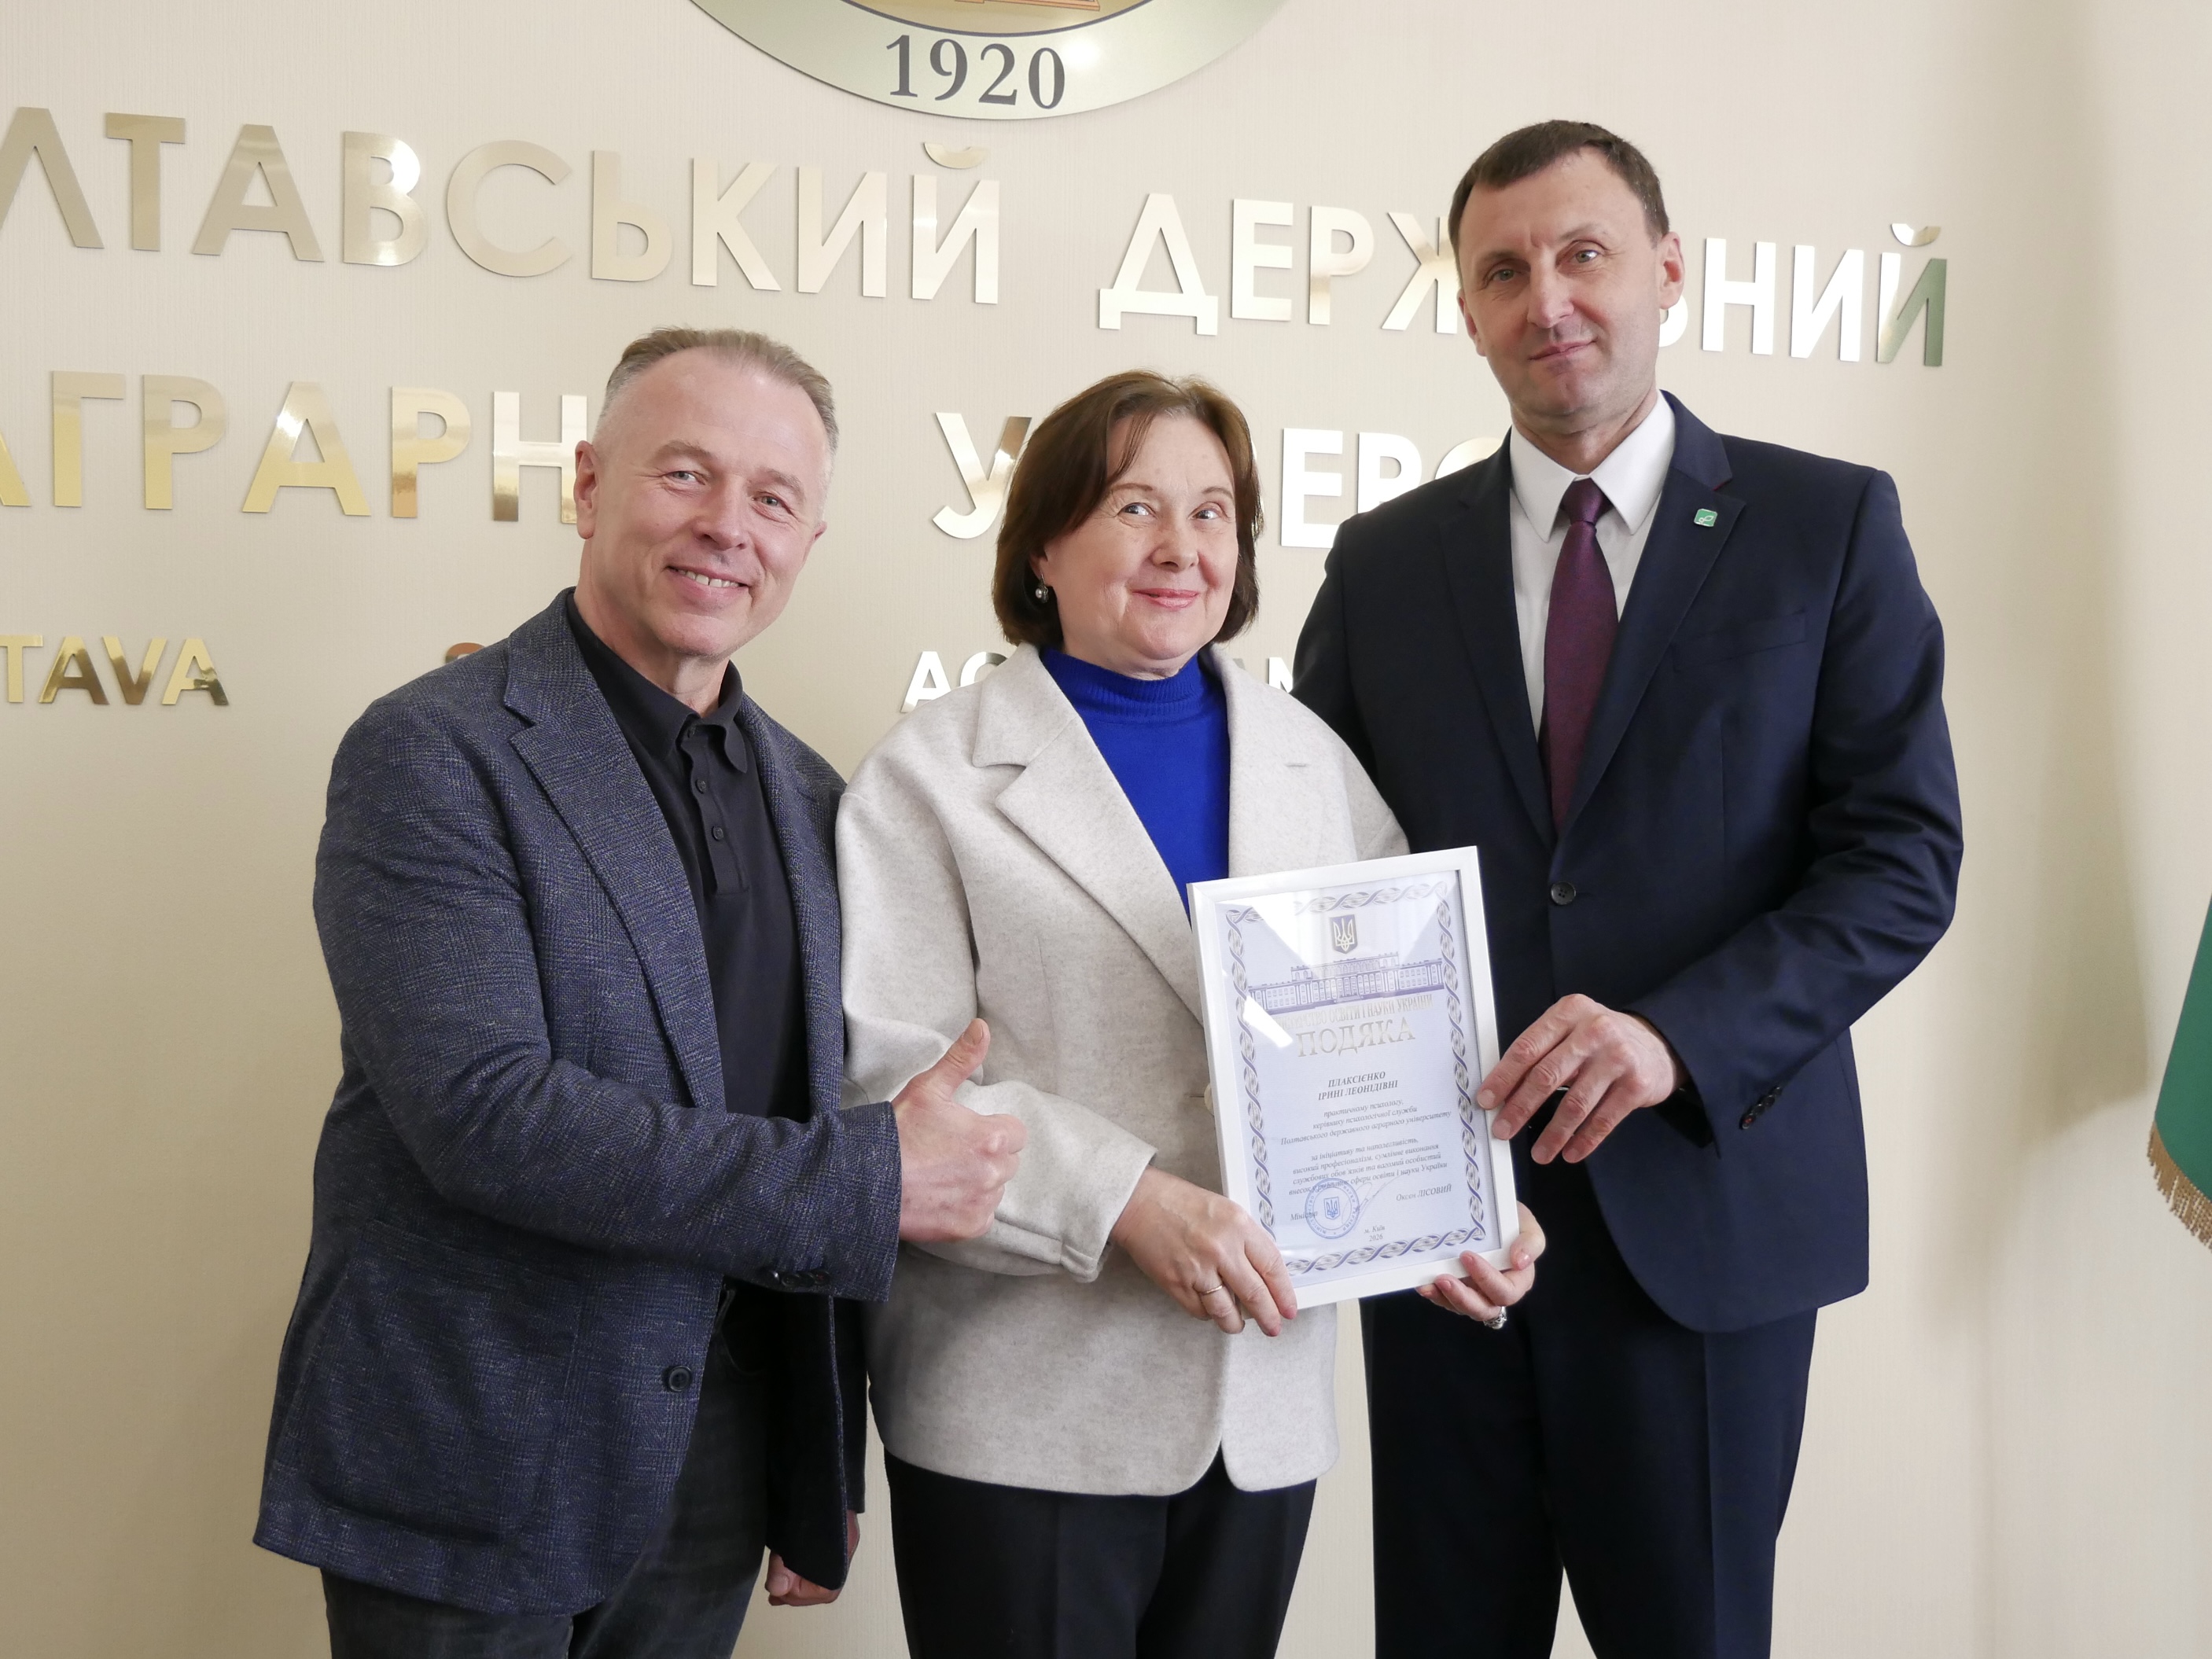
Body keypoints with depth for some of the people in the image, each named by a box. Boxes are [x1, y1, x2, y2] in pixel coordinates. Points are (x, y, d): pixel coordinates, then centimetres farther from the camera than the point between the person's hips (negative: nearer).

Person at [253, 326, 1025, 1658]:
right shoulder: (433, 755, -12)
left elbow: (825, 1114, 10)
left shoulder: (810, 799, 6)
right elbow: (483, 1111, -23)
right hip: (468, 1482, -5)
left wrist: (826, 1476, 13)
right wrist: (872, 1181, -20)